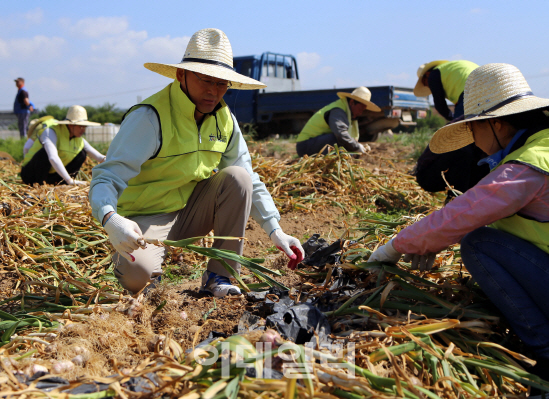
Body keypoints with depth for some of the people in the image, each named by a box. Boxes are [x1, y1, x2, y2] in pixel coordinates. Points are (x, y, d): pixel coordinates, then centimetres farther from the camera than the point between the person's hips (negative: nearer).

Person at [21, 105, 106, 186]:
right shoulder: (50, 131, -24)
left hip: (52, 175, 6)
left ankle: (59, 182, -8)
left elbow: (99, 157, -3)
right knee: (45, 152, -35)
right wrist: (70, 181, -46)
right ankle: (40, 184, -20)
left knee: (82, 153, -5)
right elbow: (53, 158, -40)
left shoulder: (79, 139, -3)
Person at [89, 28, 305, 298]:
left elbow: (250, 183, 4)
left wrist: (275, 231, -7)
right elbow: (106, 178, -26)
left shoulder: (224, 119, -1)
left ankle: (219, 277, -9)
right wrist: (111, 220, -48)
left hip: (190, 213, 6)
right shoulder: (149, 117, -21)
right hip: (145, 220, -6)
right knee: (138, 274, -36)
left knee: (237, 177, -18)